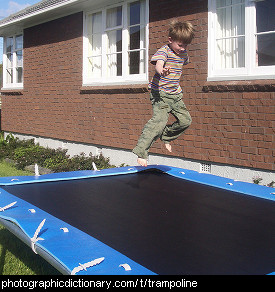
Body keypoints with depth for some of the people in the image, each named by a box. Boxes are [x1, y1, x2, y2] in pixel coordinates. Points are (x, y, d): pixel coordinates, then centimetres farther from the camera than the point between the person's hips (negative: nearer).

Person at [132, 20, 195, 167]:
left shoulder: (183, 54, 10)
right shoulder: (163, 51, -14)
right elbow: (158, 63, -35)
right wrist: (162, 71, -59)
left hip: (175, 94, 8)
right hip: (160, 93, -8)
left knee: (185, 120, 7)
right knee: (160, 120, -23)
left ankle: (166, 136, 33)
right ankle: (141, 151, -19)